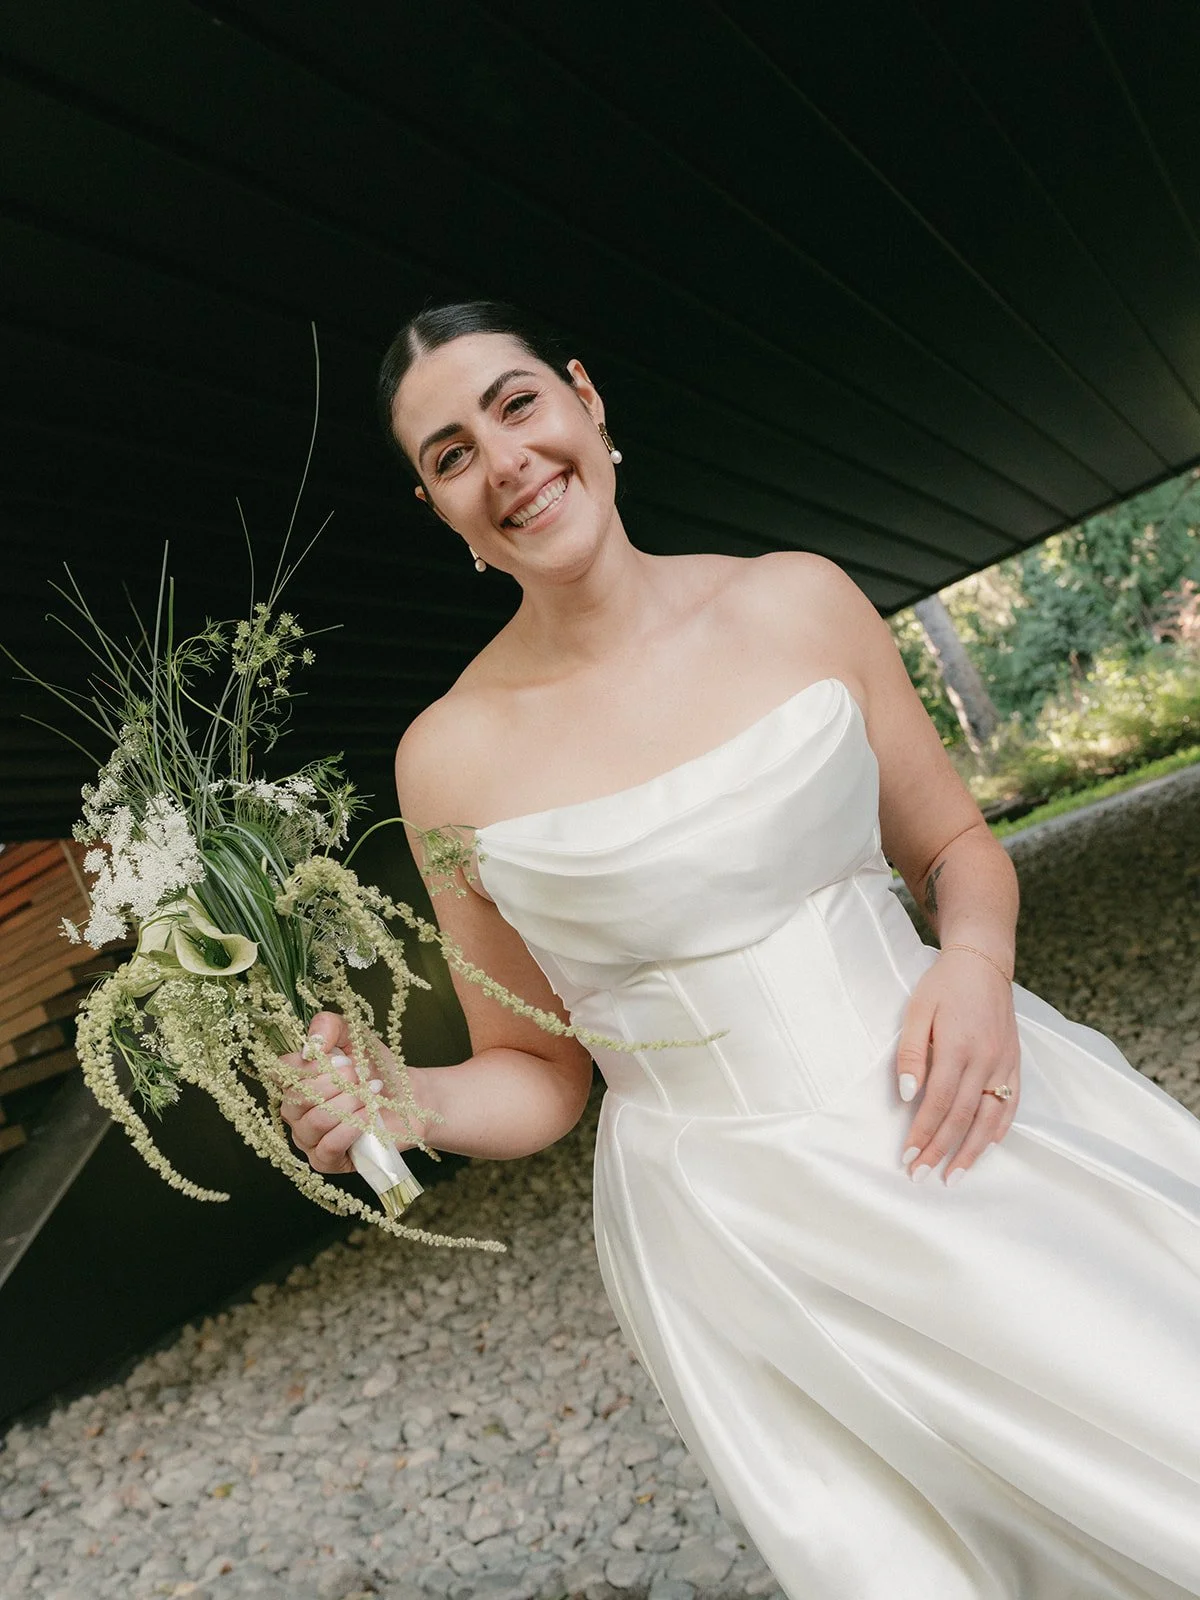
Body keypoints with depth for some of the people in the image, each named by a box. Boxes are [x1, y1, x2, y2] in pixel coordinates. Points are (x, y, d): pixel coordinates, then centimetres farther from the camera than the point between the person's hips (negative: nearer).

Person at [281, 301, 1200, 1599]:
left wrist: (978, 960, -12)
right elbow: (539, 1077, 2)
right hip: (741, 1240, -1)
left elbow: (954, 843, 8)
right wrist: (393, 1100, -17)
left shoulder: (797, 600, -4)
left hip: (978, 1134, 2)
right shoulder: (452, 757, -6)